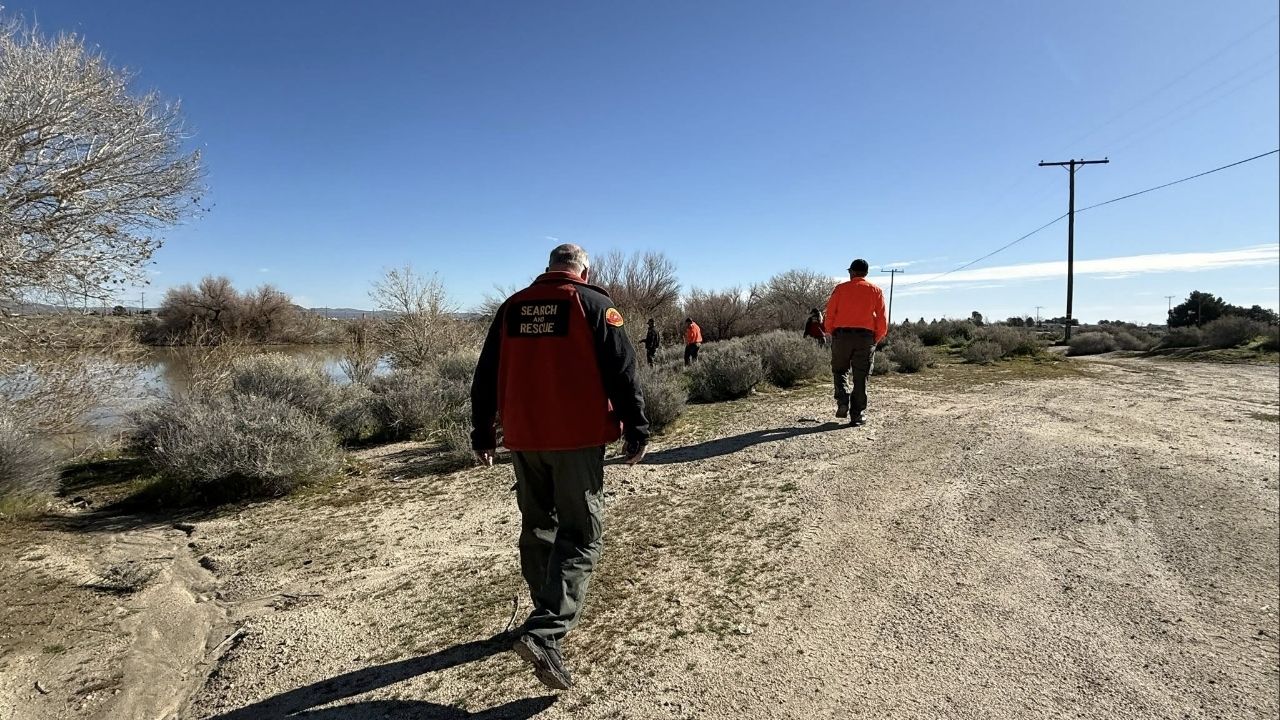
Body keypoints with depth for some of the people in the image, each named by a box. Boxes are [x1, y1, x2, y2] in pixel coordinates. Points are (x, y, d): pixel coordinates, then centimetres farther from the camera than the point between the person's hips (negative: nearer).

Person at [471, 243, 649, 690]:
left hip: (523, 439, 5)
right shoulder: (594, 304, -3)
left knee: (538, 527, 19)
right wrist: (636, 432, -2)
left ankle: (551, 614, 34)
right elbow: (622, 372, -8)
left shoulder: (512, 307, 10)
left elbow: (486, 376, 12)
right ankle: (544, 633, -12)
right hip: (577, 439, -5)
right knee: (580, 536, 1)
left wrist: (482, 435, 19)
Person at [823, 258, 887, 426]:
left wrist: (832, 333, 15)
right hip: (866, 337, 1)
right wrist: (876, 339, 15)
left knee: (840, 371, 16)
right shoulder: (876, 291, 7)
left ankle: (842, 402, -6)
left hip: (842, 335, -1)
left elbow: (829, 315, 1)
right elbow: (882, 319, 5)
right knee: (860, 377, 6)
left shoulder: (840, 288, 4)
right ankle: (858, 415, 7)